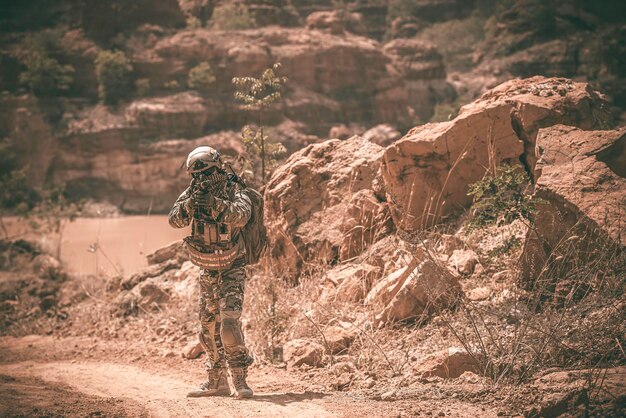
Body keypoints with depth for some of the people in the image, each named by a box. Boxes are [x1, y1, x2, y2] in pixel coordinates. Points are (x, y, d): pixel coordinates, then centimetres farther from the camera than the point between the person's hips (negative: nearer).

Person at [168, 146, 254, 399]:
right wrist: (191, 203, -34)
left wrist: (213, 202, -44)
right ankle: (217, 382, 21)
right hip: (207, 272, 6)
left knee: (229, 322, -21)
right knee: (208, 328, 10)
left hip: (231, 270, -6)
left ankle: (240, 380, -18)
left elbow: (241, 216, -34)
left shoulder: (234, 191, -14)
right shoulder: (191, 194, -2)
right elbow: (175, 220, -17)